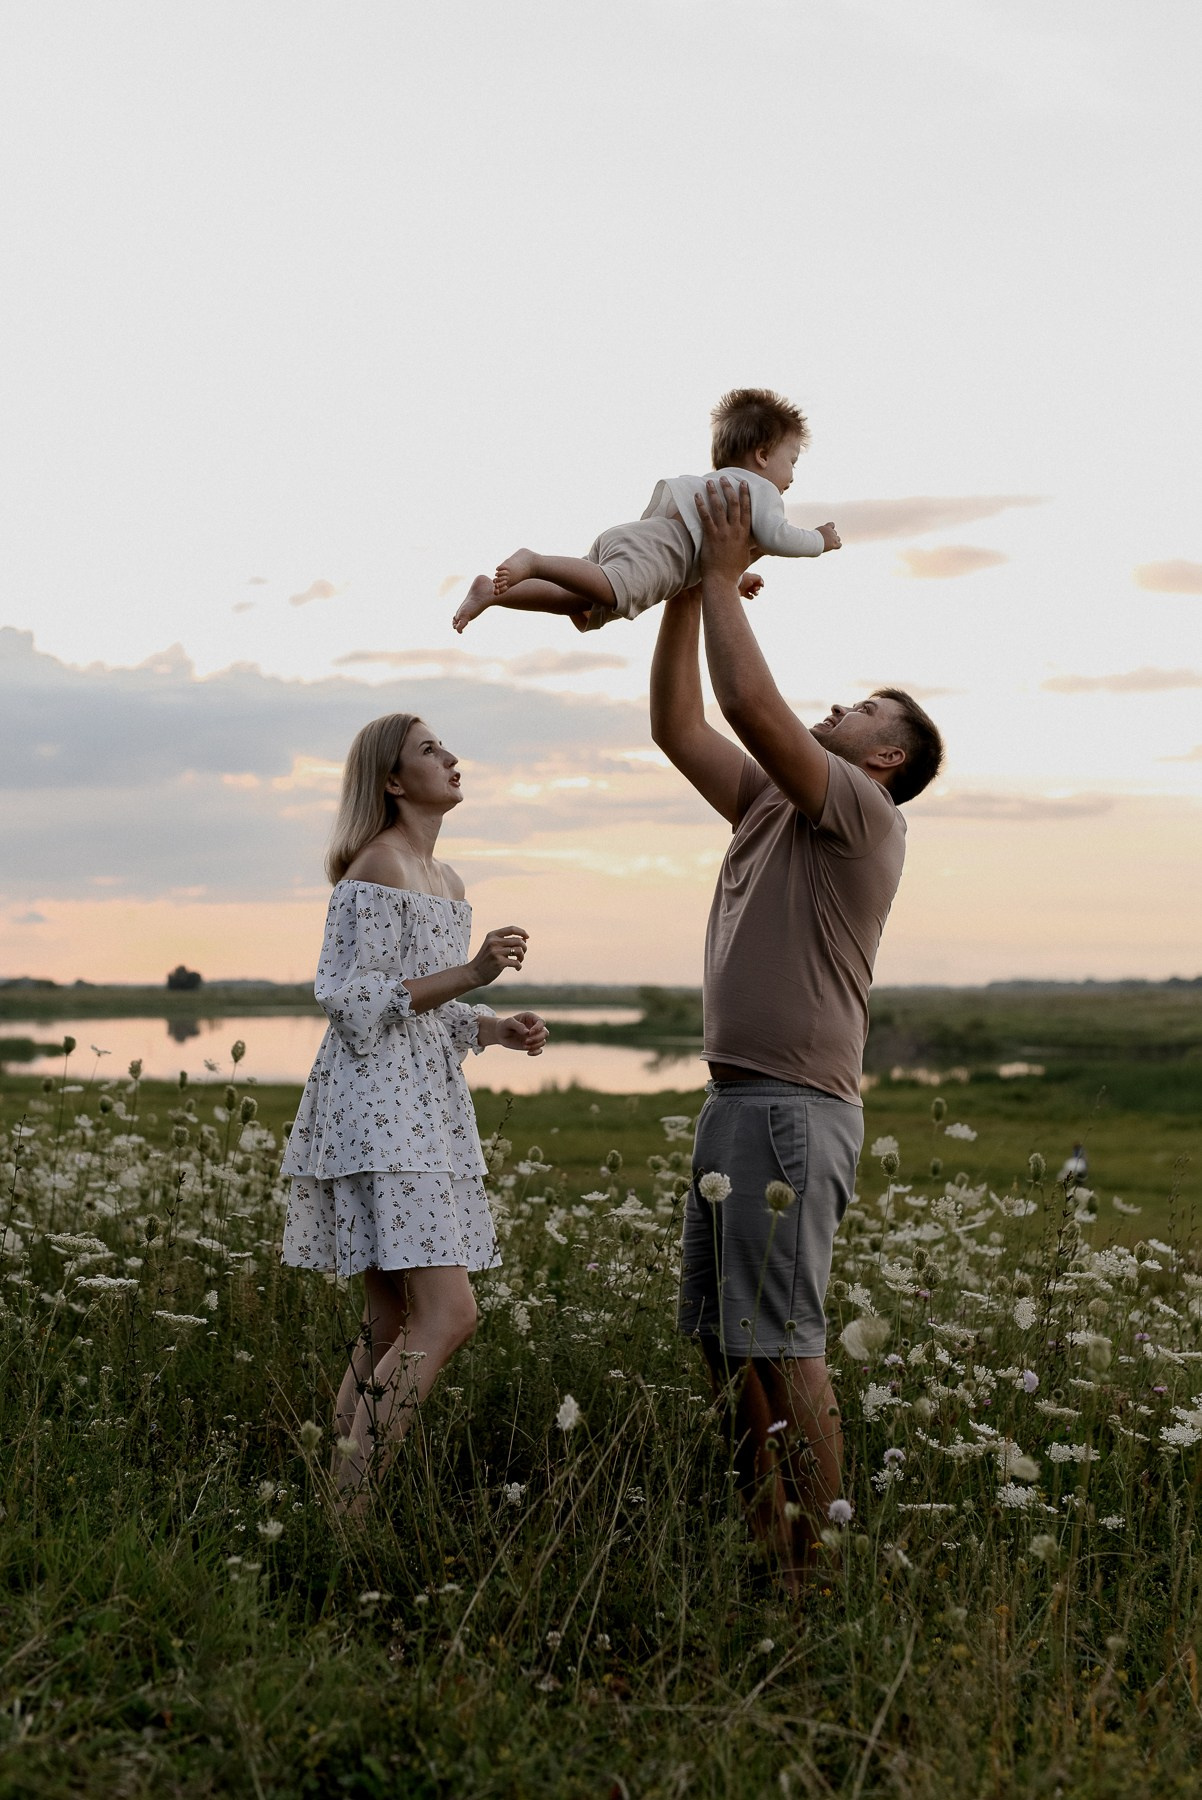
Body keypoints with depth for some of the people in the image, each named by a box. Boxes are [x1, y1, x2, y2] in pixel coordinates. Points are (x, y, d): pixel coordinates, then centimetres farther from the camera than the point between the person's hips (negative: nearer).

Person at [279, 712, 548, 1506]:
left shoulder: (447, 880, 19)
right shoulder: (376, 866, -9)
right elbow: (354, 999, -14)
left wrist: (499, 1028, 8)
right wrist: (471, 972, -20)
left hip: (427, 1110, 10)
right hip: (379, 1110, -10)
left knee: (394, 1330, 8)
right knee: (448, 1315, -16)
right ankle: (349, 1506, -13)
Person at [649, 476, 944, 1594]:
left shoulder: (859, 810, -7)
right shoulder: (771, 803, 18)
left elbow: (752, 705, -19)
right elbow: (679, 727, 19)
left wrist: (726, 576, -9)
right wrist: (687, 591, 14)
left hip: (794, 1110, -9)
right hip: (735, 1098, 9)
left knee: (782, 1345, -9)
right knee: (724, 1338, 12)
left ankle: (811, 1573, -3)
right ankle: (763, 1550, 20)